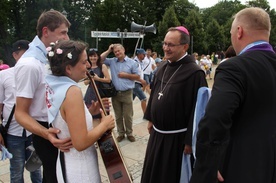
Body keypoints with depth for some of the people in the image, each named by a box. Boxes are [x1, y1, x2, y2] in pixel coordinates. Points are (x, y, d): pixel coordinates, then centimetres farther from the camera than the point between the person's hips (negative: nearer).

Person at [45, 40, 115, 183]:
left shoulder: (53, 85, 0)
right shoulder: (72, 91, -26)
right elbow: (81, 143, -28)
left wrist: (89, 112, 4)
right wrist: (105, 124, -15)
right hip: (80, 169, -8)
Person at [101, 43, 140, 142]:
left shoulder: (132, 62, -2)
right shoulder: (112, 61, 6)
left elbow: (137, 76, -1)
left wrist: (126, 75, -10)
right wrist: (109, 50, 1)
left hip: (127, 93, -3)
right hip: (115, 93, 3)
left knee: (128, 116, 5)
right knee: (118, 116, 12)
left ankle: (129, 133, 22)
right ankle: (121, 133, 26)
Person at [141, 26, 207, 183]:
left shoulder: (194, 73, -21)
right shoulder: (163, 67, 3)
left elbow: (197, 109, -21)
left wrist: (190, 140, -18)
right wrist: (150, 119, 16)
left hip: (177, 137, -7)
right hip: (157, 133, 7)